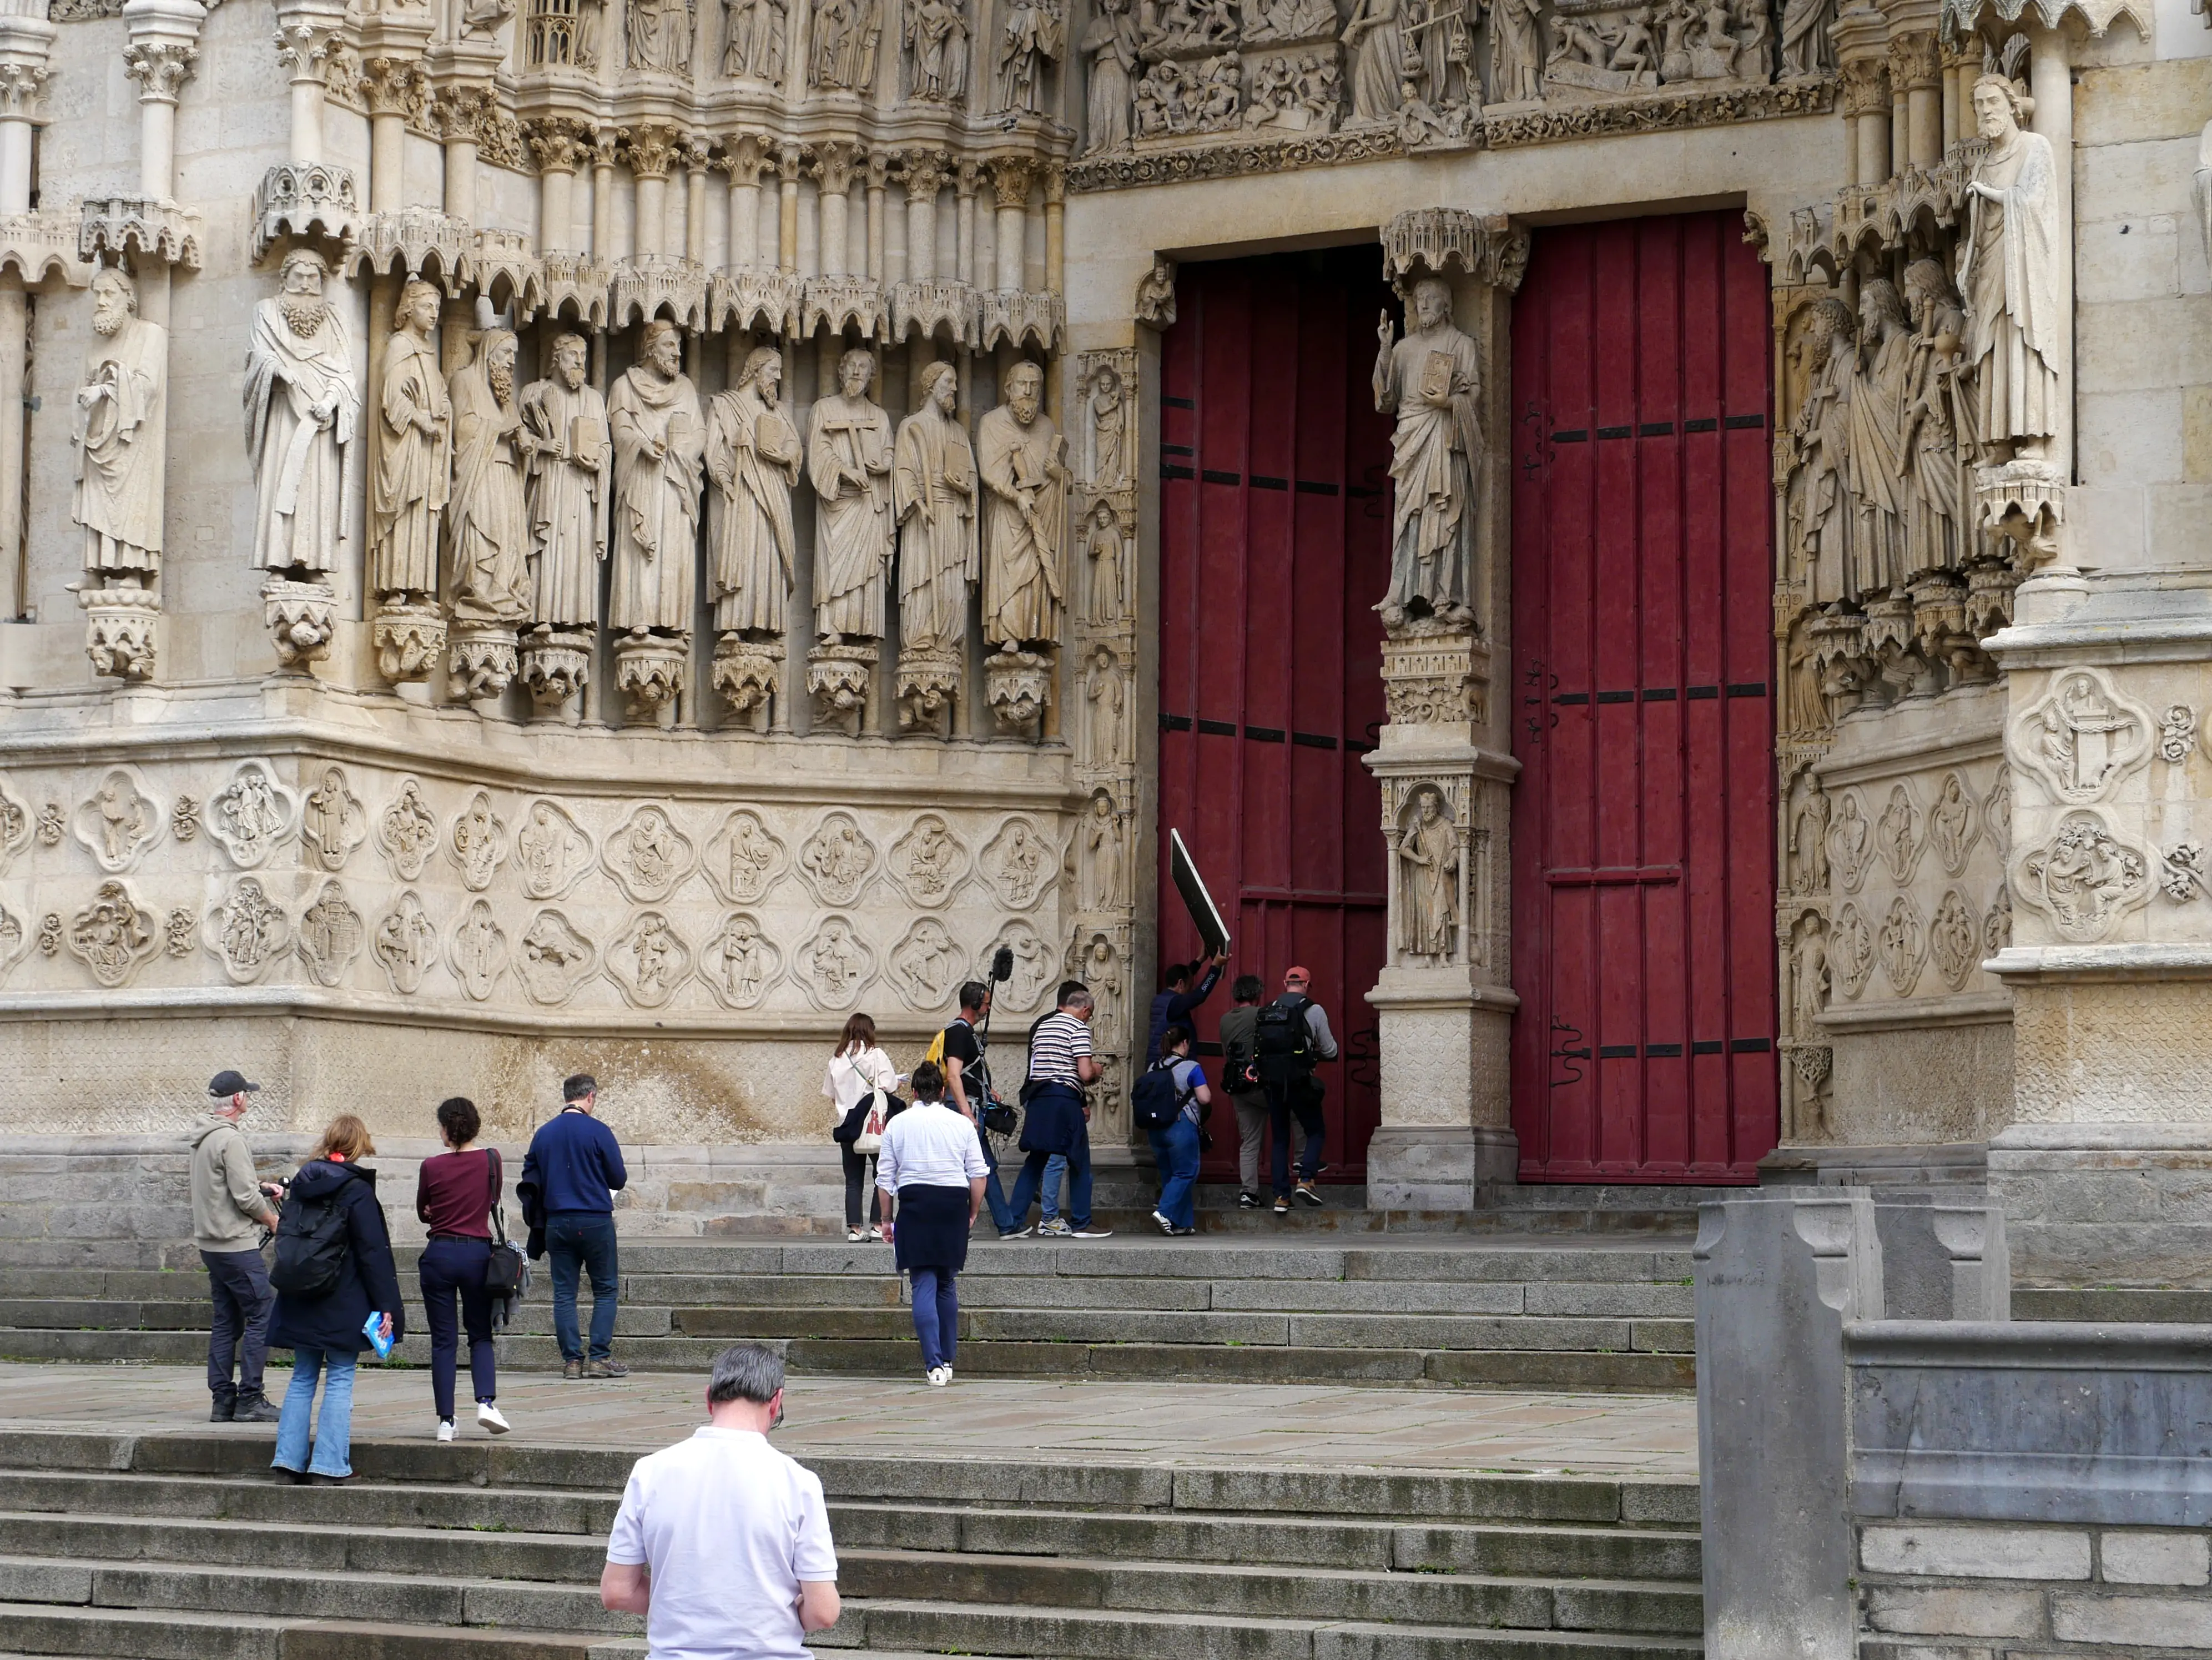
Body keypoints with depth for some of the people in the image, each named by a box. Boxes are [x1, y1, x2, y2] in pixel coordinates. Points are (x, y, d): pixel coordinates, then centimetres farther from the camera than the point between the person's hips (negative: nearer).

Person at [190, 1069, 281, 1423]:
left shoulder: (203, 1139, 14)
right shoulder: (230, 1139, -16)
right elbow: (245, 1197, -18)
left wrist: (263, 1188, 20)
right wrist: (272, 1220, -2)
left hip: (210, 1244, 10)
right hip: (237, 1246, -10)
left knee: (226, 1322, 12)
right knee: (261, 1317, -6)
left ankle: (222, 1400, 11)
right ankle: (250, 1400, -7)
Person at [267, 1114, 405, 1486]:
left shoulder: (300, 1183, 7)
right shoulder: (356, 1190, -11)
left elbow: (284, 1238, 13)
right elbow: (373, 1252, -13)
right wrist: (385, 1306, -11)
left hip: (301, 1302, 6)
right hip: (343, 1302, -6)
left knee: (303, 1378, 13)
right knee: (340, 1380, -1)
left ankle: (291, 1458, 11)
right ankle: (328, 1466, -4)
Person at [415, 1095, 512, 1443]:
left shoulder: (431, 1167, -5)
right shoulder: (490, 1159, -2)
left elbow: (423, 1213, 9)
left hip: (439, 1254, -1)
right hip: (478, 1253, 1)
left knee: (443, 1340, 5)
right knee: (481, 1335, 13)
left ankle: (446, 1421, 3)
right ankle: (486, 1401, -9)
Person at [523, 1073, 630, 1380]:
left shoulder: (543, 1133, 5)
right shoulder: (598, 1132, -8)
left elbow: (530, 1179, 9)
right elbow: (619, 1180, -4)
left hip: (558, 1222, 4)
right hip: (595, 1221, -4)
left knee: (564, 1293, 7)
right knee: (605, 1290, 5)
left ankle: (571, 1360, 4)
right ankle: (601, 1358, -1)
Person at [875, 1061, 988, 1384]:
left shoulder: (898, 1124, 4)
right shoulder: (961, 1124, 5)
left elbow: (885, 1177, 5)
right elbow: (978, 1174, 3)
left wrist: (887, 1218, 12)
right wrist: (973, 1213, 14)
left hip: (915, 1203, -1)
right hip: (954, 1204, 2)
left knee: (924, 1285, -3)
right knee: (947, 1285, 15)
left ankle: (934, 1364, -14)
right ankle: (947, 1360, 19)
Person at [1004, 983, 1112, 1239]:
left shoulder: (1041, 1026, 18)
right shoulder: (1079, 1028, -5)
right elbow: (1085, 1073, -14)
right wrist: (1096, 1071, 10)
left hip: (1038, 1099, 7)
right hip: (1065, 1100, -7)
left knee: (1035, 1161, 11)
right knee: (1079, 1162, 4)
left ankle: (1014, 1221, 7)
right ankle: (1081, 1224, 6)